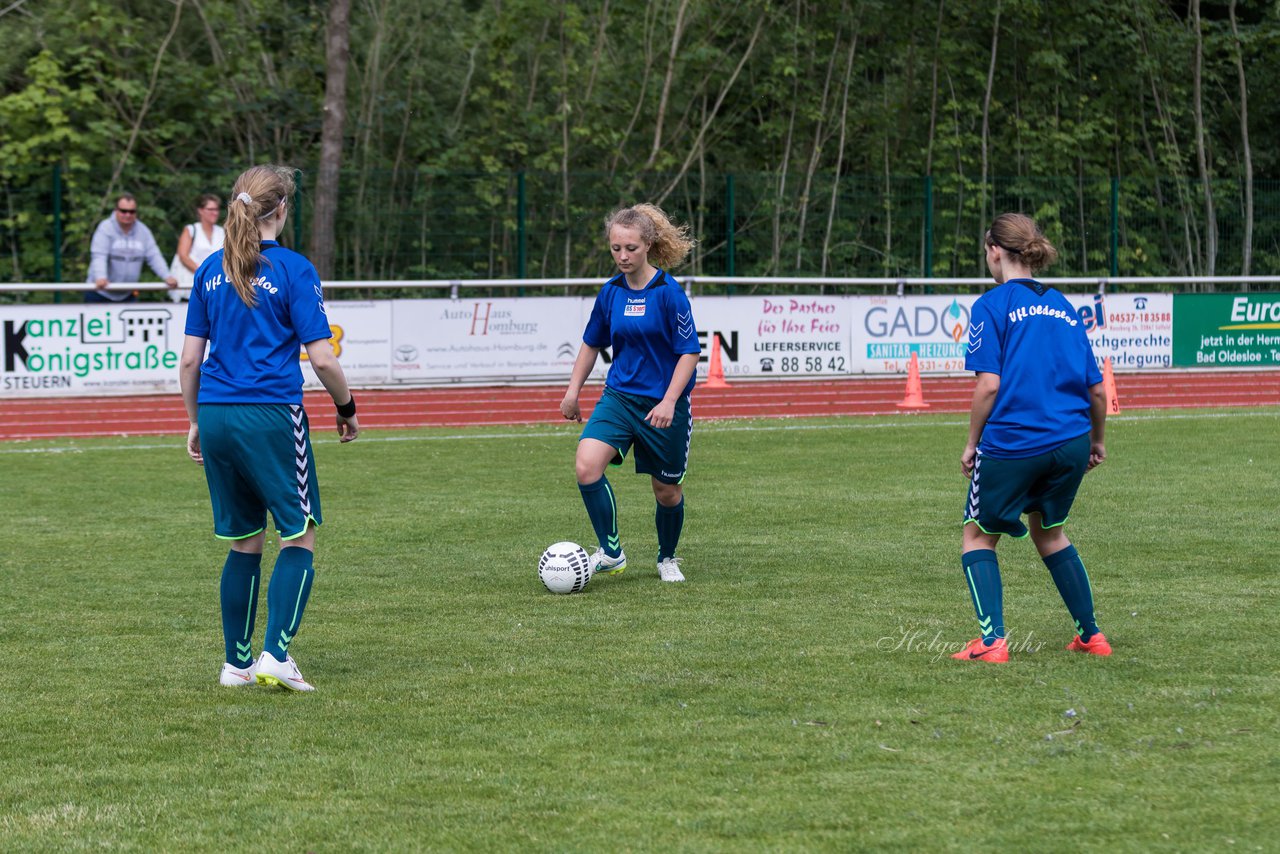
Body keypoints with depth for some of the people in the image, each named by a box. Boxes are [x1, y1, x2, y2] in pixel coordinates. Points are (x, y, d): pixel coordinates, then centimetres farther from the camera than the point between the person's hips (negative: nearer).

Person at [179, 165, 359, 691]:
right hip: (272, 416, -5)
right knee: (299, 537, 4)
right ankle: (276, 655, -8)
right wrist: (347, 409, 6)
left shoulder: (211, 270, 8)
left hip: (216, 414, 5)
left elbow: (189, 359, 9)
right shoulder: (292, 269, -7)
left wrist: (195, 422, 20)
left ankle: (237, 663, 16)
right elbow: (321, 358, -9)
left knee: (244, 543, 14)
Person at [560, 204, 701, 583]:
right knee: (587, 465, -21)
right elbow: (592, 344, 18)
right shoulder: (610, 293, 2)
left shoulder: (668, 292, -13)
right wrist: (573, 391, 15)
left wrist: (669, 401, -21)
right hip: (619, 397, 4)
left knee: (667, 491, 9)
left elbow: (690, 351, -12)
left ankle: (667, 559, 35)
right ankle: (611, 552, -10)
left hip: (664, 405, -4)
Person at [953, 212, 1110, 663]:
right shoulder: (1062, 306, 12)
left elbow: (989, 385, -12)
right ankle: (1091, 635, 24)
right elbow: (1096, 389, 12)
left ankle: (992, 640, 0)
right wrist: (1096, 440, 27)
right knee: (1048, 531, 25)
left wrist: (972, 442, -1)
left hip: (1012, 444, -5)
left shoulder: (991, 305, -4)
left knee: (979, 535, 12)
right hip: (1070, 443, 5)